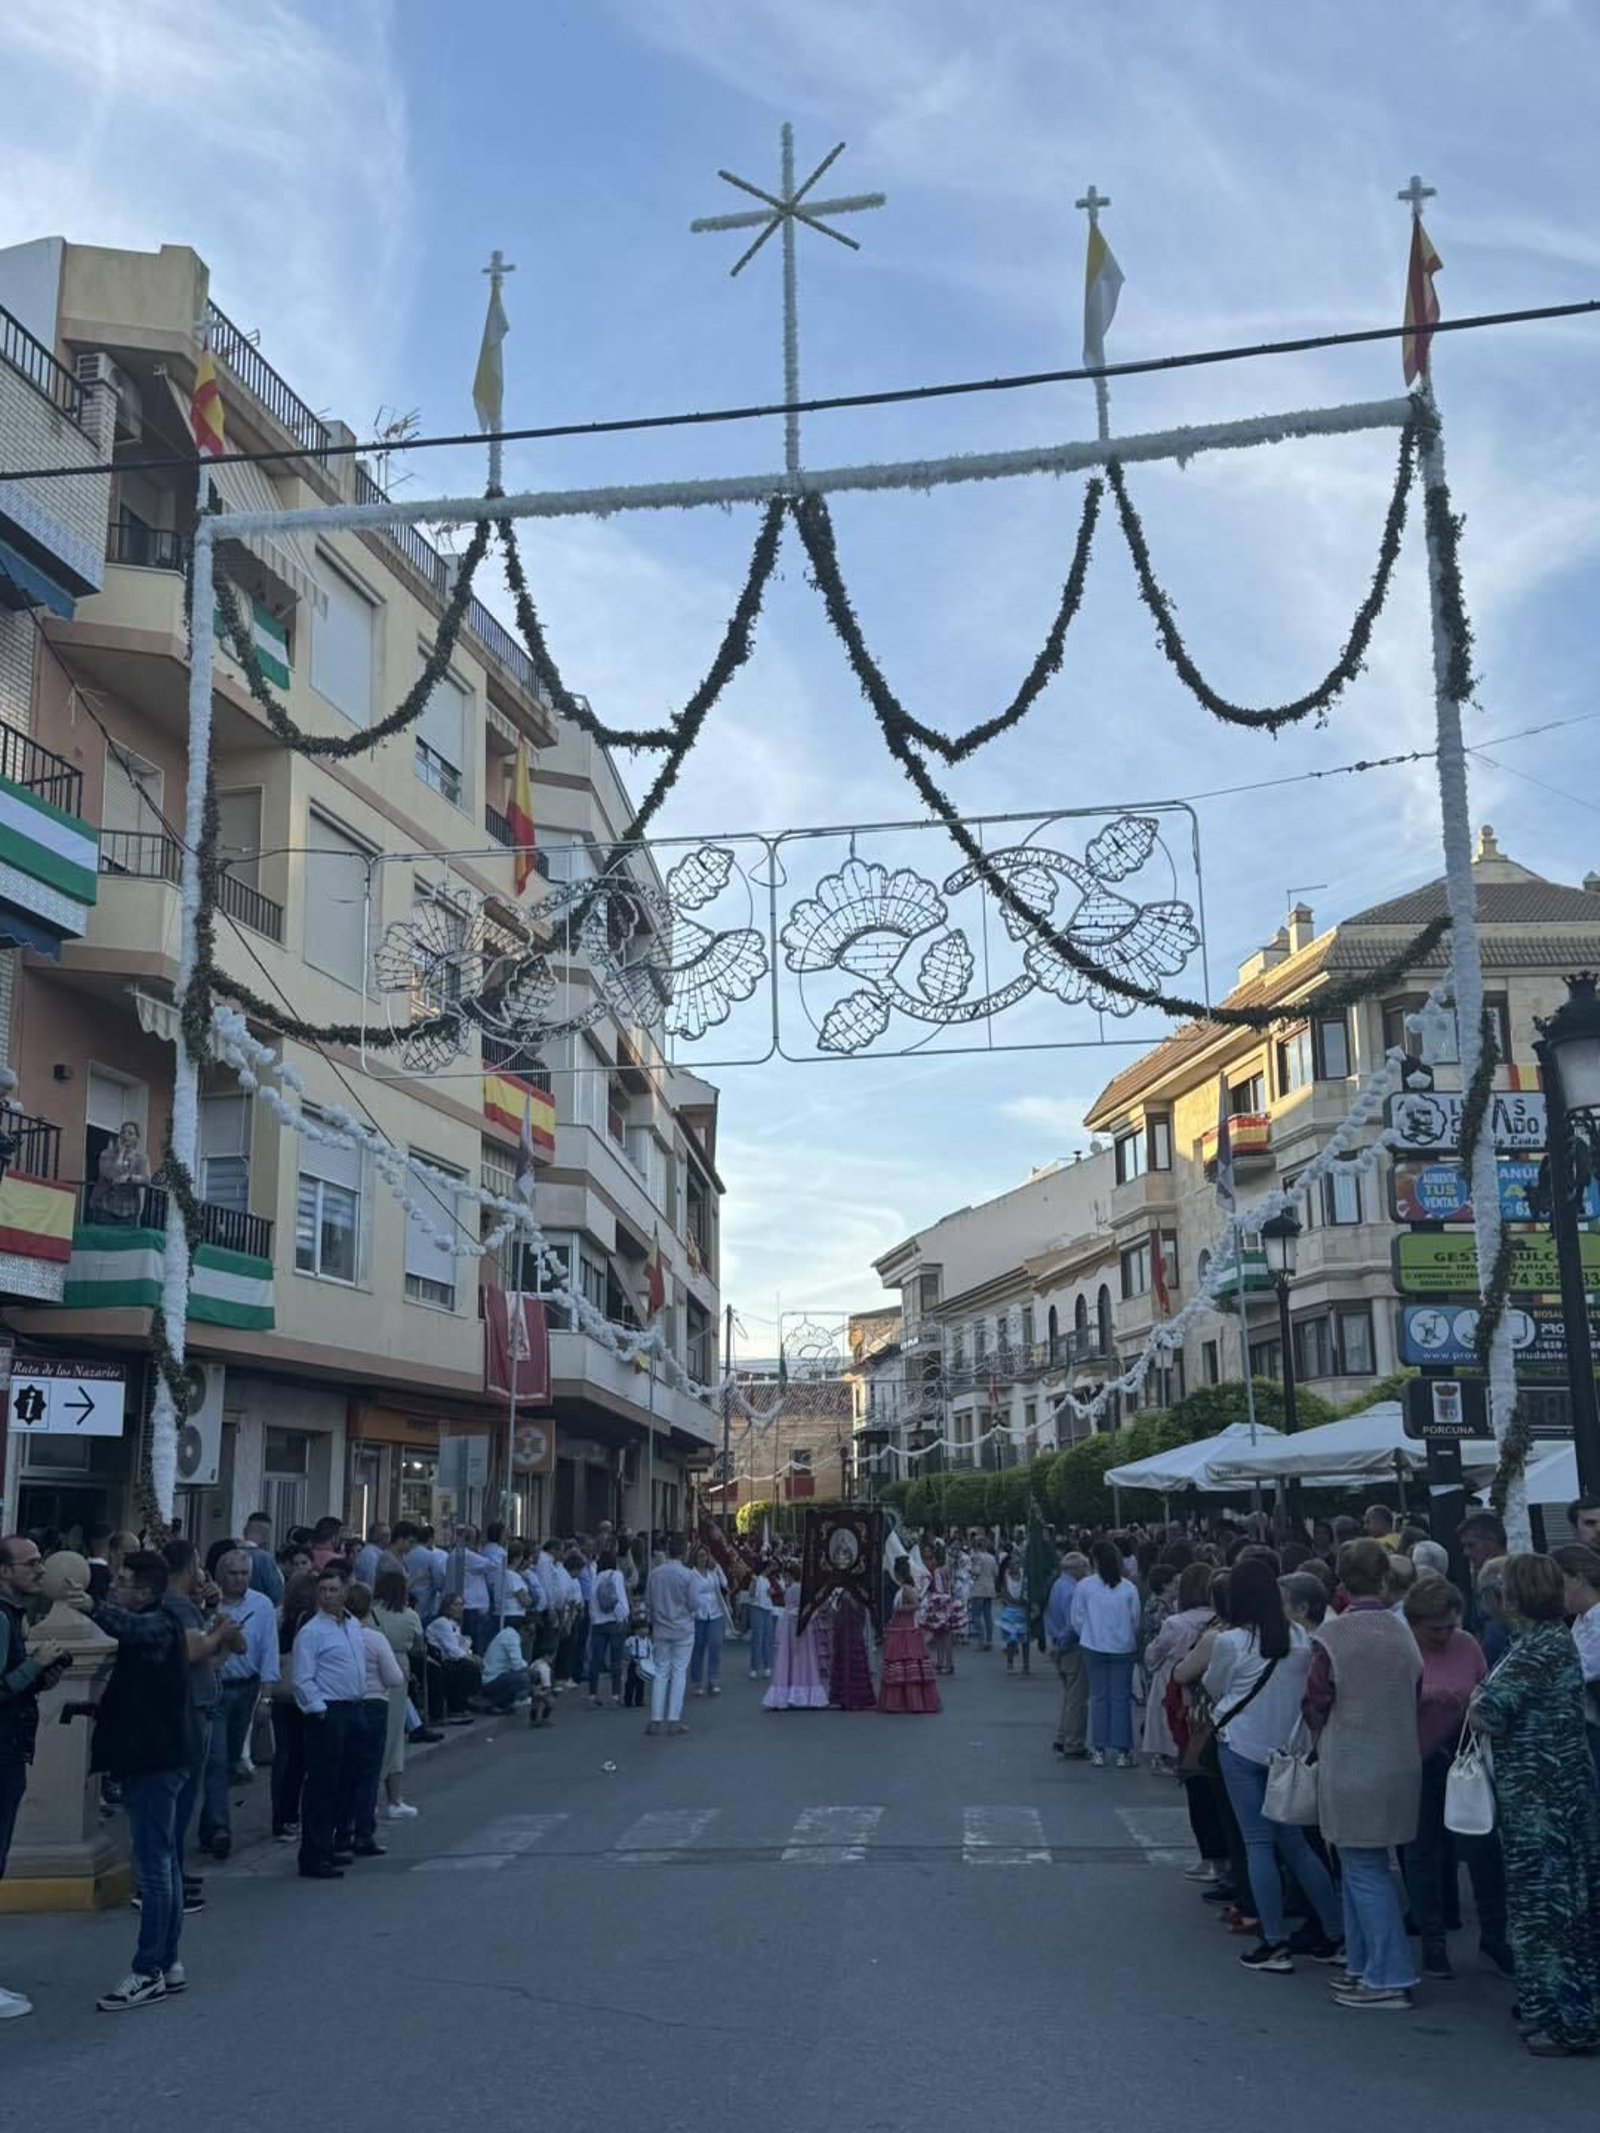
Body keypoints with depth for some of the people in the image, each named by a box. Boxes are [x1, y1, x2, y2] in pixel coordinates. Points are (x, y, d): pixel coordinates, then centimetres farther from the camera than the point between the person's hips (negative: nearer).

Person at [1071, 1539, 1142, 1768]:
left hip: (1094, 1648, 0)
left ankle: (1098, 1750, 11)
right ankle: (1122, 1751, 6)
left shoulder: (1085, 1586, -8)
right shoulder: (1129, 1588, -7)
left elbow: (1077, 1620, -1)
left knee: (1098, 1697, 9)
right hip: (1123, 1648, 0)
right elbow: (1136, 1620, -1)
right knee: (1121, 1698, 6)